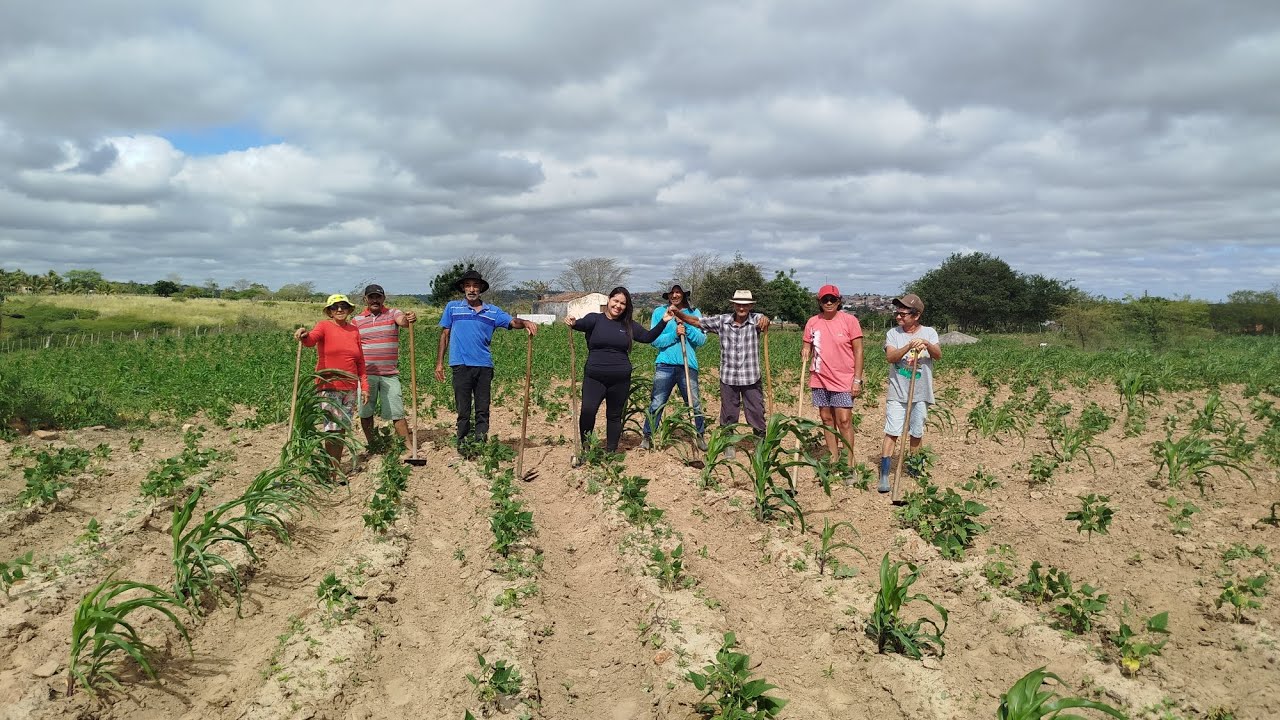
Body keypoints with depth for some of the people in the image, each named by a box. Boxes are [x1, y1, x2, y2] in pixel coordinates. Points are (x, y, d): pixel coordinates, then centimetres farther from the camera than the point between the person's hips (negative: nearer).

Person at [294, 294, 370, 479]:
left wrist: (364, 386, 10)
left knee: (342, 429, 9)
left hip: (350, 388, 5)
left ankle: (336, 469, 18)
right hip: (329, 387, -5)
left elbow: (360, 362, 15)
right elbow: (311, 340, -24)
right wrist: (304, 335, -46)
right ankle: (331, 472, -5)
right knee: (333, 429, -11)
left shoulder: (354, 330, 12)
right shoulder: (324, 326, -2)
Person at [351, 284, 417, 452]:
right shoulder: (357, 320, 9)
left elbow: (403, 321, -18)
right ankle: (370, 444, 22)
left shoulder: (393, 314, 4)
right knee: (365, 412, 7)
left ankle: (409, 446, 0)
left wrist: (409, 319, -43)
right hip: (365, 374, 2)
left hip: (390, 374, -2)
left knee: (397, 413, -2)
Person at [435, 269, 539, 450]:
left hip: (484, 366, 2)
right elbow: (445, 335, 10)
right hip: (461, 365, -1)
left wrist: (525, 323, -27)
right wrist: (439, 363, 5)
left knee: (483, 409, 3)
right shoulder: (452, 307, 9)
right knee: (463, 410, 3)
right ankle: (463, 446, 9)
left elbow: (512, 321, -4)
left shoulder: (493, 311, 10)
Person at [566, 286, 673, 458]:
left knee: (615, 416, 10)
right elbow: (582, 324, -20)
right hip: (594, 377, -3)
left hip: (620, 379, 3)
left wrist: (663, 322, 2)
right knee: (587, 411, -20)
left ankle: (611, 452, 23)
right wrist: (573, 323, -43)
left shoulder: (629, 325, 10)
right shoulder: (595, 319, 0)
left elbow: (648, 337, 14)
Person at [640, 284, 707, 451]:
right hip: (665, 365, -1)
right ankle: (646, 437, 6)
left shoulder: (694, 313, 8)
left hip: (688, 366, 1)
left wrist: (687, 329, -13)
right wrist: (674, 334, -15)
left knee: (695, 404, 6)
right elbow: (654, 340, -4)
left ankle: (701, 436, 20)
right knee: (656, 404, -2)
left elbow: (702, 339, 1)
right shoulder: (659, 312, 5)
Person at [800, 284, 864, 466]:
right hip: (820, 380, 4)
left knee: (844, 420, -7)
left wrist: (857, 380, -9)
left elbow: (858, 351, -5)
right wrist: (805, 353, -11)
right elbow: (807, 347, 14)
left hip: (843, 380, -4)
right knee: (827, 419, 10)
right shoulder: (812, 322, 4)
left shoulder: (849, 320, -6)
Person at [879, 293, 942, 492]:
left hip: (921, 394, 1)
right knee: (891, 433, -7)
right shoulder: (893, 333, 0)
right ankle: (884, 475, -8)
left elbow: (938, 355, -13)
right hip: (897, 393, -1)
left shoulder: (929, 332, 1)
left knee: (916, 433, 13)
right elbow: (890, 356, -16)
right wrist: (909, 346, -30)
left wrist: (926, 344, -32)